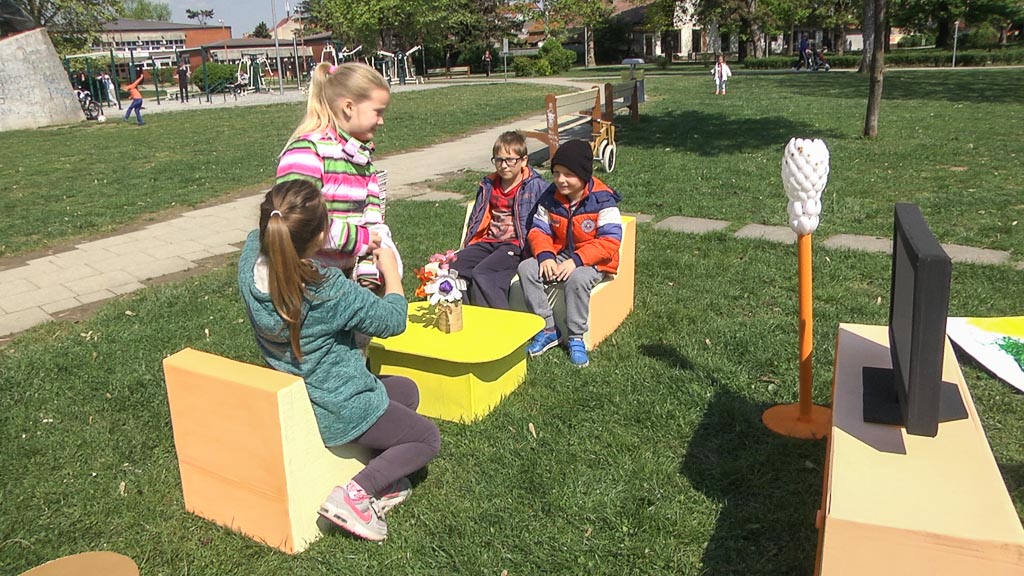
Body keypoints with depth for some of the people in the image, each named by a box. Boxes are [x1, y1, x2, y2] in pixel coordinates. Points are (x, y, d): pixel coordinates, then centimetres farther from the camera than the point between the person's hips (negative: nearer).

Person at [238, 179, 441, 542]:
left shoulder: (251, 260, -16)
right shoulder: (331, 292, -34)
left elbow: (261, 235, 12)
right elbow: (393, 320, -16)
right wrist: (390, 268, -2)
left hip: (290, 399, 8)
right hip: (337, 412, -8)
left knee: (406, 391, 27)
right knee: (428, 439, 14)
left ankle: (379, 480, 13)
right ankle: (356, 493, -4)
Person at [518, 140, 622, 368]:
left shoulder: (602, 200, -15)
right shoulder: (550, 197, 2)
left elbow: (610, 241, -20)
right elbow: (539, 230, 3)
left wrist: (576, 260, -29)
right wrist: (545, 255, -18)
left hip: (593, 261, -5)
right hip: (559, 255, 5)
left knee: (577, 278, -38)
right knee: (526, 268, -19)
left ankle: (576, 338, -18)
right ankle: (548, 330, -11)